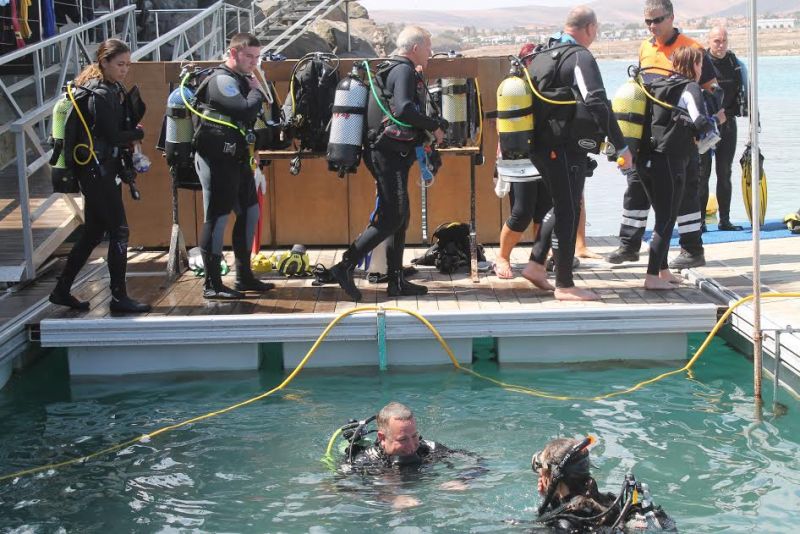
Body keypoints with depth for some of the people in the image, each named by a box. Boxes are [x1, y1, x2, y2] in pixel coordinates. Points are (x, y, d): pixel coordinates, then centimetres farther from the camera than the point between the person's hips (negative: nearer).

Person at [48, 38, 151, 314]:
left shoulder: (115, 89, 13)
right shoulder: (99, 94, -16)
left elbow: (129, 124, 12)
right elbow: (113, 136, -18)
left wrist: (133, 103, -6)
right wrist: (138, 133, -1)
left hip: (105, 170, 10)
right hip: (97, 170, -10)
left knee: (94, 232, 13)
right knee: (119, 231, -6)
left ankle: (62, 290, 20)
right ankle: (119, 297, 0)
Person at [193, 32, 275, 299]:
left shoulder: (240, 79, 18)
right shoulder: (222, 80, -14)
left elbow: (253, 117, 20)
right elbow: (247, 109, -25)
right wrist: (257, 91, -9)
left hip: (236, 157, 10)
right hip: (217, 159, -10)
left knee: (250, 211, 14)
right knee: (217, 218, -7)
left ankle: (244, 276, 23)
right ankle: (212, 284, -2)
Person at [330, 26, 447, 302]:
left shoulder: (392, 69, 21)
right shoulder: (404, 70, -12)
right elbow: (404, 109, -27)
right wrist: (434, 126, -16)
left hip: (387, 153, 11)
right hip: (390, 153, -11)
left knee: (399, 218, 12)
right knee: (391, 218, -11)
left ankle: (396, 280, 16)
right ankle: (346, 266, -11)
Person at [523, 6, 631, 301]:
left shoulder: (543, 55, 14)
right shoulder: (581, 57, -13)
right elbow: (598, 105, -22)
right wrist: (621, 146, -19)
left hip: (540, 144, 9)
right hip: (566, 147, -9)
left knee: (562, 206, 22)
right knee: (568, 212, -2)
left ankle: (536, 264, 22)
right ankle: (564, 286, 3)